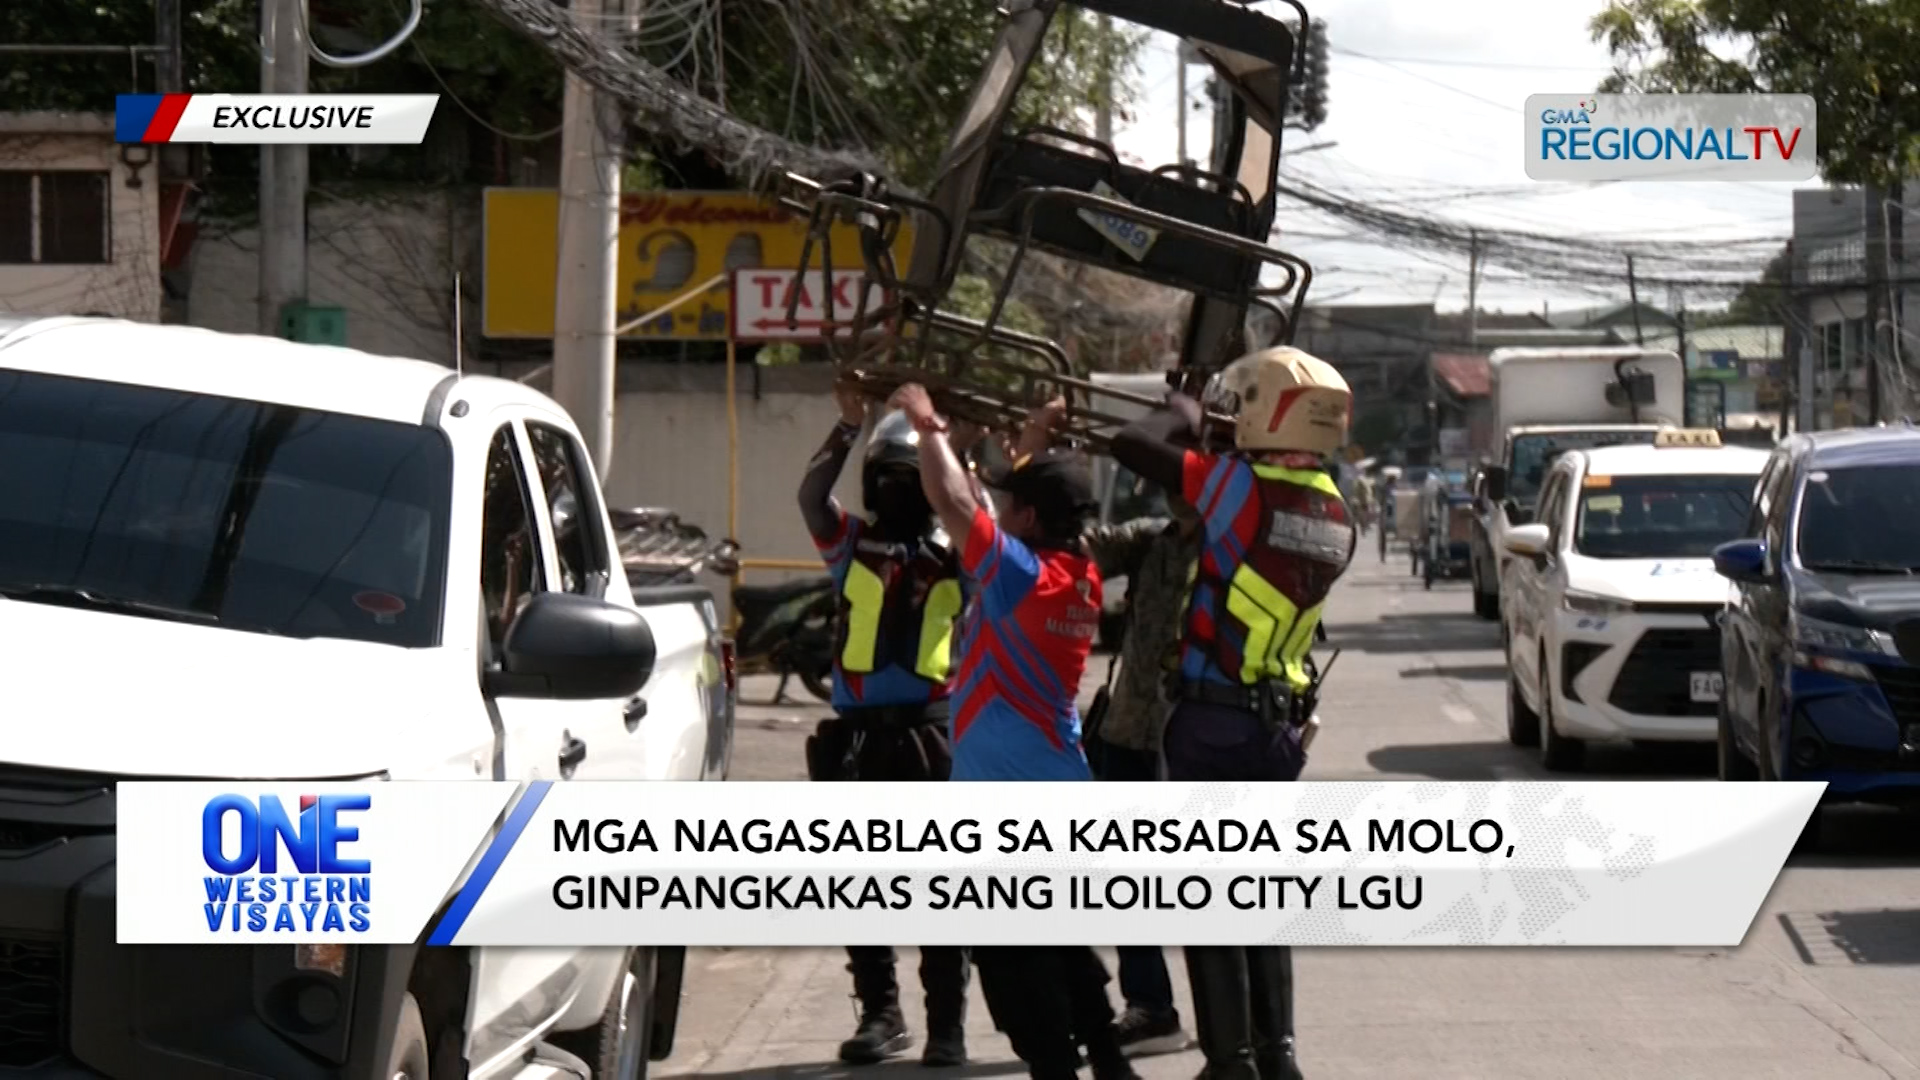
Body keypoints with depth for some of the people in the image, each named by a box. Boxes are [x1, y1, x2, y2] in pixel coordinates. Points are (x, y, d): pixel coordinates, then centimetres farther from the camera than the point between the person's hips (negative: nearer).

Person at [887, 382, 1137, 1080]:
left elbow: (953, 502, -19)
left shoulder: (1021, 574, -17)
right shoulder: (1079, 577, 6)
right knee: (1064, 942, 19)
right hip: (1059, 785, 9)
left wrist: (930, 427, -6)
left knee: (1013, 956, -2)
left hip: (1003, 792, -9)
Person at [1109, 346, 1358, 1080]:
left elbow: (1131, 445, -14)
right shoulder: (1335, 518, 4)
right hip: (1282, 724, 6)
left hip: (1211, 720, -6)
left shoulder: (1240, 487, -15)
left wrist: (1181, 413, 5)